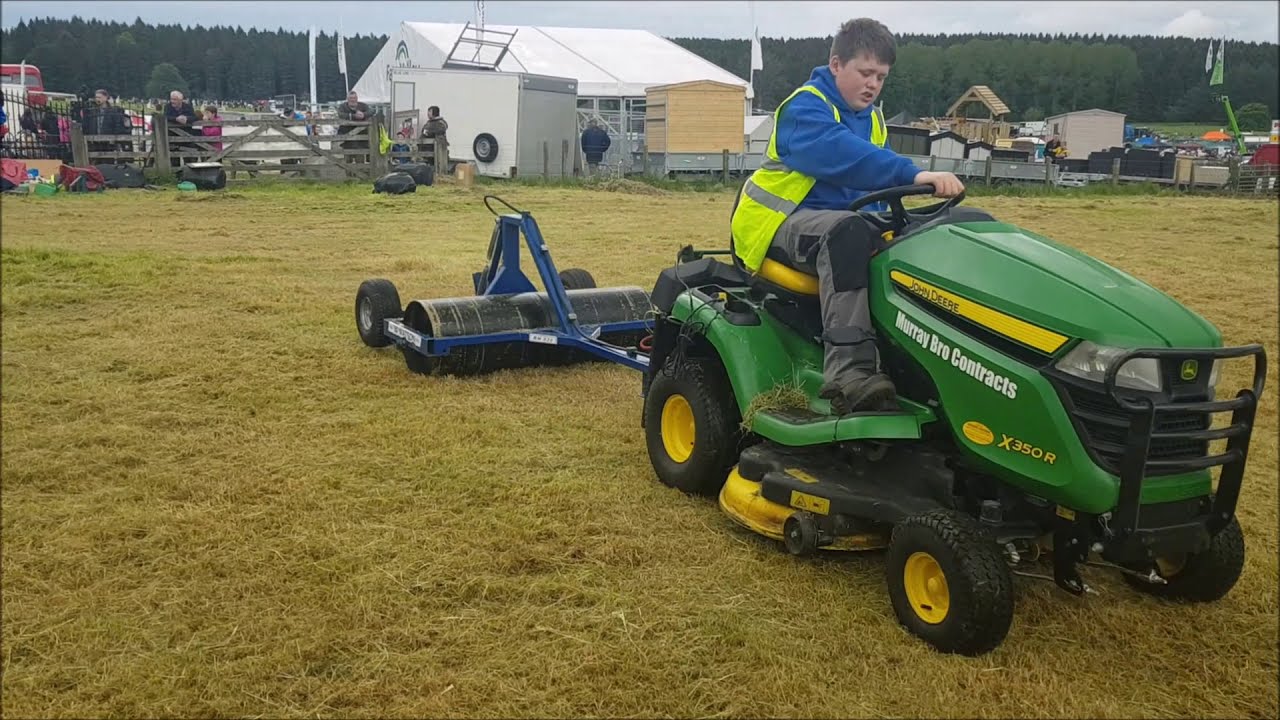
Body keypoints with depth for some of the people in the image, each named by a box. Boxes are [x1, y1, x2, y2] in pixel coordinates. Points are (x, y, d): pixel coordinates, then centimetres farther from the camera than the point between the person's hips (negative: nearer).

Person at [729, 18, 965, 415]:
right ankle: (849, 373, -46)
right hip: (782, 224, -8)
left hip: (840, 226, 8)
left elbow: (873, 186, 12)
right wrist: (914, 175, -42)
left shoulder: (872, 120, 17)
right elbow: (842, 155, -32)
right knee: (847, 230, -37)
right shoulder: (804, 107, -11)